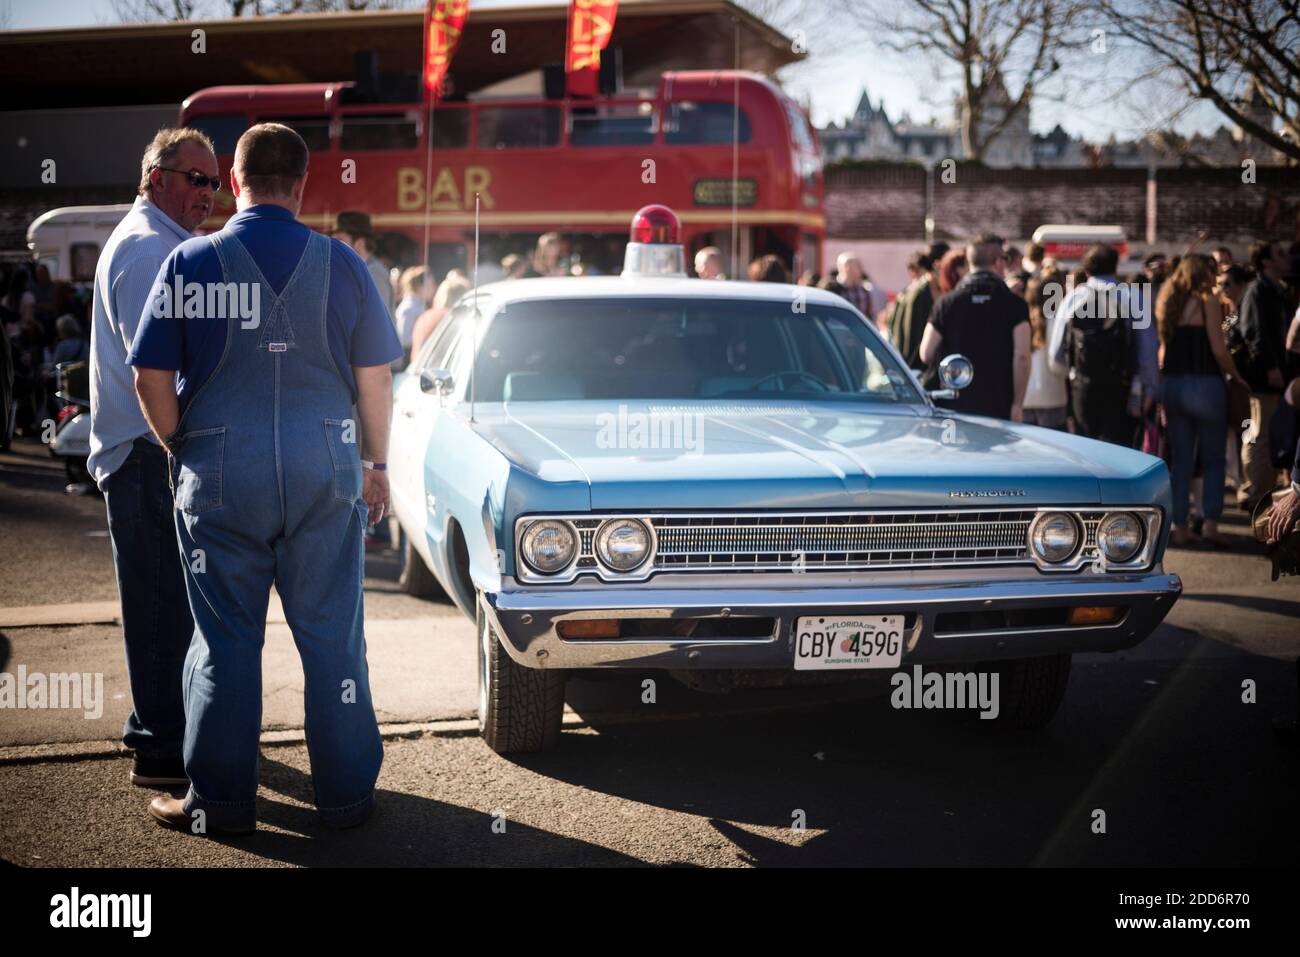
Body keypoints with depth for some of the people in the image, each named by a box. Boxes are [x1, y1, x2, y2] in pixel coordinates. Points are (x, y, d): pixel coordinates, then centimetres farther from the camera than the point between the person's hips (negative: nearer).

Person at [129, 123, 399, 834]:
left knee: (225, 638, 8)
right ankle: (346, 795, 17)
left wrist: (182, 450, 12)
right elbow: (375, 377, 2)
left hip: (221, 475, -1)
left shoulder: (190, 262, -4)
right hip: (326, 469, 1)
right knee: (332, 634, 9)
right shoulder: (341, 263, -1)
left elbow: (151, 380, -3)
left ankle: (220, 801, 15)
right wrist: (376, 465, 14)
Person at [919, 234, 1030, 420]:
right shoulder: (1015, 304, -2)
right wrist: (1018, 403, -7)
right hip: (1000, 408, -2)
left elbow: (926, 354, 1)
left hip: (956, 406, 2)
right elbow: (1022, 356, -11)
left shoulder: (947, 303, 3)